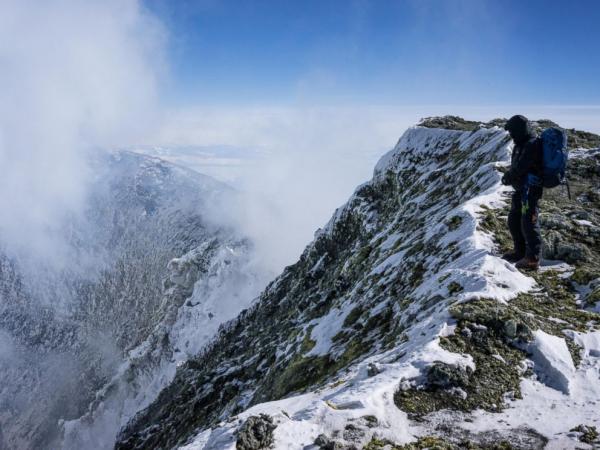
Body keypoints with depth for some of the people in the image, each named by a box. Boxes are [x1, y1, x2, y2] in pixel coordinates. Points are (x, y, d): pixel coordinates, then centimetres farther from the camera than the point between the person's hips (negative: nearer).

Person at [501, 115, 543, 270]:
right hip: (521, 189, 10)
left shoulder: (532, 145, -20)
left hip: (530, 191, -10)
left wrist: (507, 177, -5)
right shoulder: (522, 144, 12)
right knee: (514, 221, 18)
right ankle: (520, 252, 32)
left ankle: (533, 260, 4)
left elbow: (519, 168, -22)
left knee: (529, 224, -5)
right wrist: (509, 176, -4)